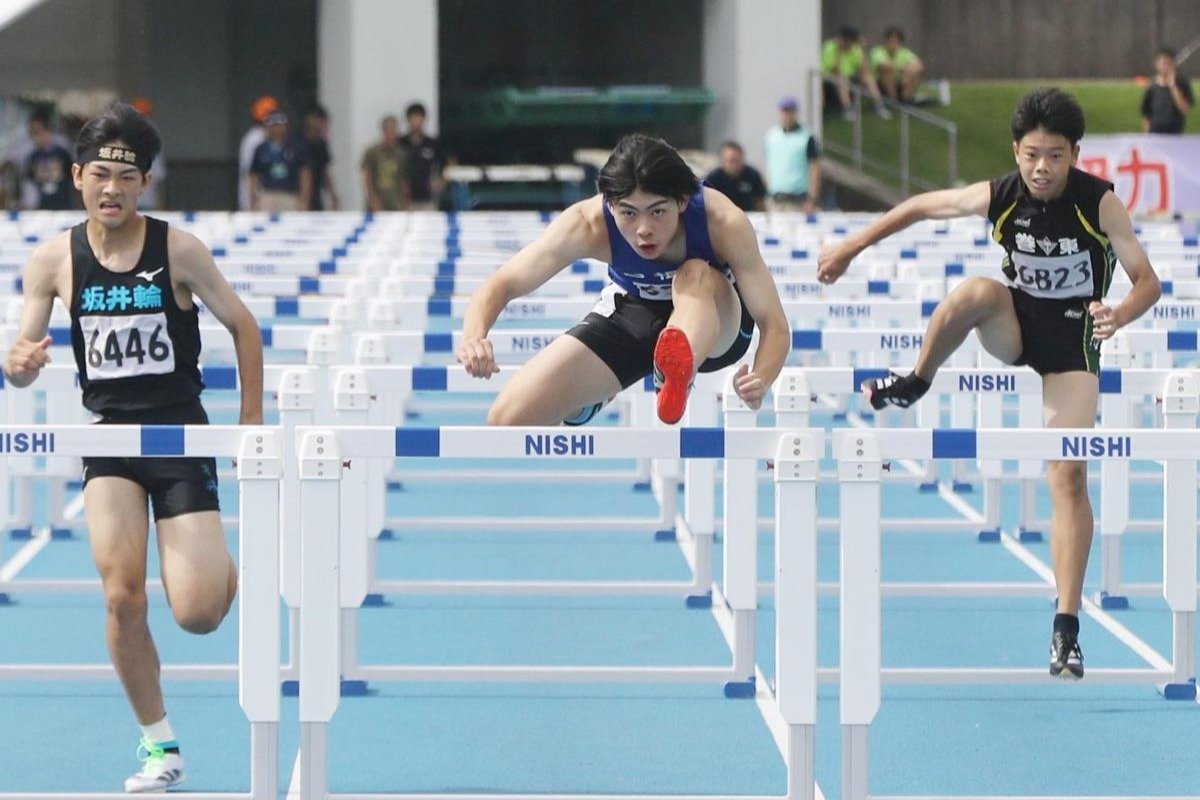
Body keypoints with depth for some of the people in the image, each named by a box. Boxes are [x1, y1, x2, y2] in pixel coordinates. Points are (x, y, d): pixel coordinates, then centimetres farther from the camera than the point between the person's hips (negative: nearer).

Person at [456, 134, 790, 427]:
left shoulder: (724, 222, -33)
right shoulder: (588, 224, -30)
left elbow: (775, 326, -32)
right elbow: (502, 284, -28)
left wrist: (759, 382, -54)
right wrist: (474, 337, -51)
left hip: (715, 323, -2)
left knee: (696, 275, -37)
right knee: (507, 419, -11)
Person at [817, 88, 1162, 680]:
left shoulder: (1099, 204, -19)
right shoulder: (998, 197, -13)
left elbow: (1148, 281, -19)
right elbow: (920, 207, 3)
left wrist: (1121, 315, -41)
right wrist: (850, 248, 4)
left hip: (1072, 340, -2)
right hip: (1014, 327, 2)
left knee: (1069, 477, -13)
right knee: (976, 292, -34)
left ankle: (1066, 629, -9)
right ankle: (914, 385, -9)